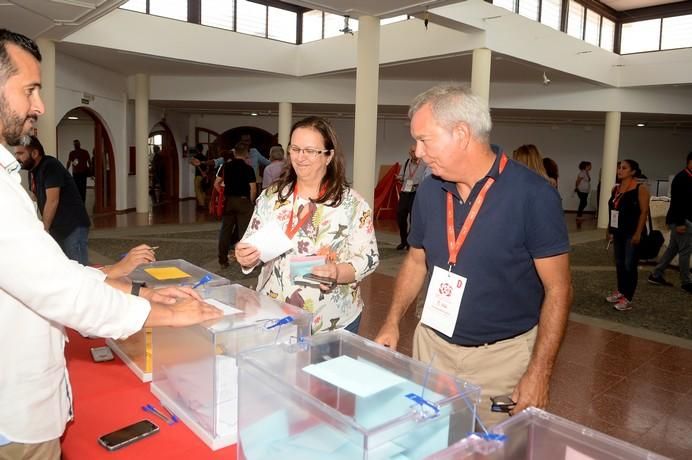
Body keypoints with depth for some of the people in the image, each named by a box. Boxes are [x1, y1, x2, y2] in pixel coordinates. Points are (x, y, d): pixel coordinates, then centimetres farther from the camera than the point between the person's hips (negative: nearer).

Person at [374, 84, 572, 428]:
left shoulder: (532, 194, -17)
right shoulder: (429, 191, -2)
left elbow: (557, 290, -13)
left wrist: (539, 374, -16)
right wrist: (393, 322, 3)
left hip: (503, 356, -4)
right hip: (432, 345, 5)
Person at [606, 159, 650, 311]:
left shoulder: (640, 188, -10)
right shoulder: (615, 189, 9)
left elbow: (644, 211, -13)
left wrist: (638, 233, -17)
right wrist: (609, 229, 13)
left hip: (632, 233, -6)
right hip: (618, 232, 6)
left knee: (630, 266, -2)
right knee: (619, 264, 13)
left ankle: (627, 299, 5)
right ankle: (620, 291, 27)